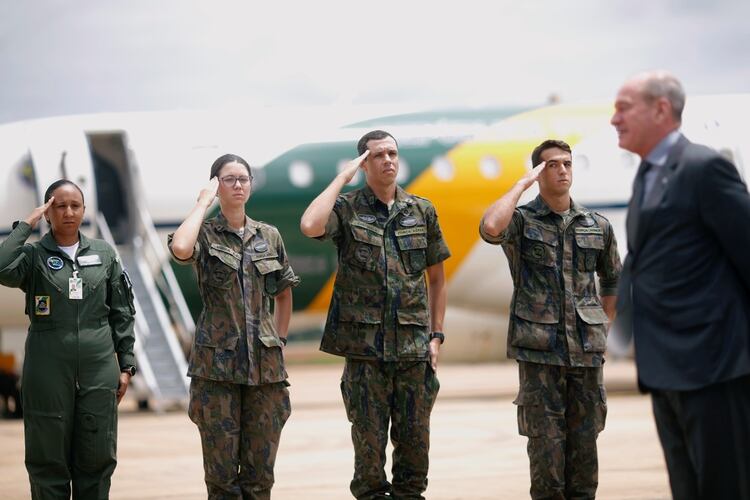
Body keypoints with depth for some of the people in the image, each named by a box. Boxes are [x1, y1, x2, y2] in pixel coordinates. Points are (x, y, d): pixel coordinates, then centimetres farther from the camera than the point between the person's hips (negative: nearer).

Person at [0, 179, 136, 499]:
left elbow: (121, 313, 11)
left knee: (97, 460, 5)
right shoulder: (33, 255, 1)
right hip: (48, 372, -2)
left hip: (98, 370, 2)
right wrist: (27, 224, -13)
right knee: (48, 460, 2)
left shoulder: (104, 254, 8)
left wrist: (126, 364, 6)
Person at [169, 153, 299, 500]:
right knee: (222, 469, -1)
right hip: (217, 363, -3)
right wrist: (203, 203, -13)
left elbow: (284, 294, 22)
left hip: (264, 364, 3)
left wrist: (280, 340, 12)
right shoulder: (206, 234, -1)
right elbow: (180, 249, -26)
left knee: (260, 468, 5)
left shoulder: (269, 236, 10)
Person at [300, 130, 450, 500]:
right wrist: (343, 177, -13)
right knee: (369, 437, 3)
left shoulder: (422, 211, 9)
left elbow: (436, 276, 14)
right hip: (365, 344, -3)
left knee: (414, 435, 6)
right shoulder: (347, 209, 0)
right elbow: (310, 226, -23)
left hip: (414, 344, 3)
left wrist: (436, 335, 7)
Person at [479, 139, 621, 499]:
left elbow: (612, 279, 24)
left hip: (586, 349, 3)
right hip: (539, 349, -3)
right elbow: (490, 227, -25)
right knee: (546, 442, -1)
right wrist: (523, 183, -14)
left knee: (584, 439, 7)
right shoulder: (521, 220, -1)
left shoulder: (598, 227, 9)